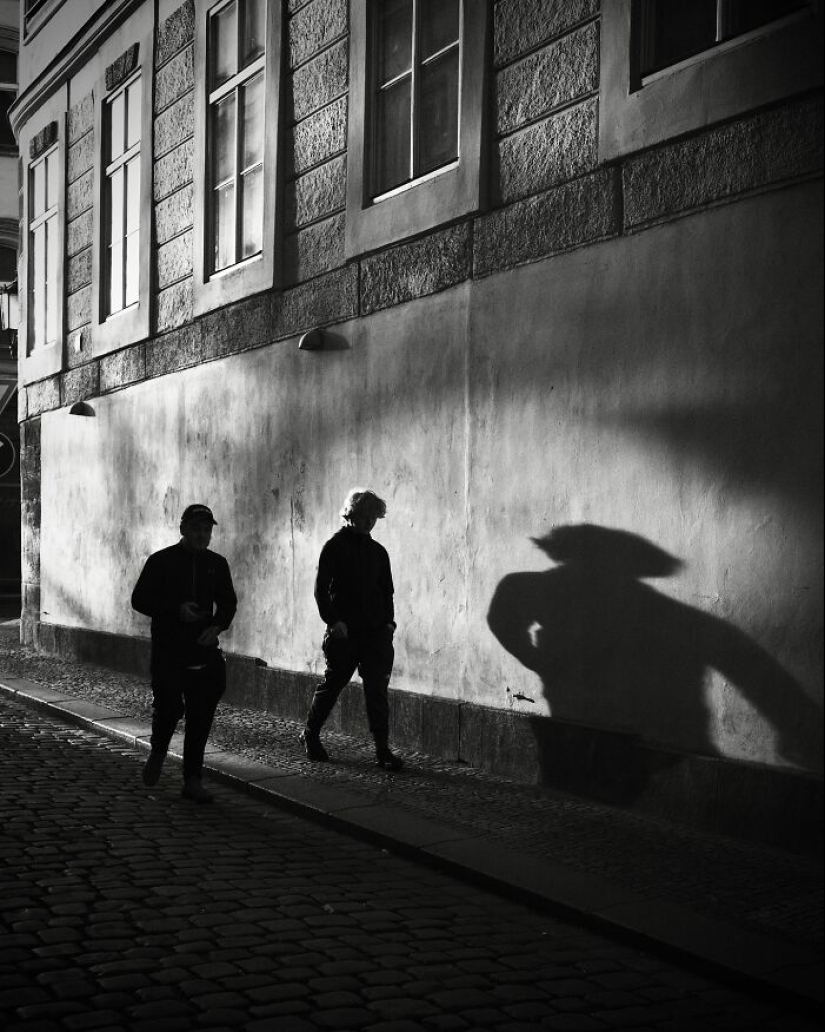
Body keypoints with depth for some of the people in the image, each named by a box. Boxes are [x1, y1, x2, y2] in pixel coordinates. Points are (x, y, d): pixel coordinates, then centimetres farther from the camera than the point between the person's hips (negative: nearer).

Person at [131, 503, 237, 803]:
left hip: (203, 648, 4)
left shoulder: (217, 564, 10)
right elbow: (140, 599, -3)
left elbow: (227, 602, 16)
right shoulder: (161, 561, -2)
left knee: (201, 715, 3)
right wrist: (176, 610, -16)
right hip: (168, 650, -4)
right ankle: (158, 753, 17)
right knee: (169, 705, -16)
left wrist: (217, 626, -4)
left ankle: (192, 780, 12)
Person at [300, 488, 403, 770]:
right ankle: (310, 734, 29)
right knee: (332, 684, 9)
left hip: (375, 631, 3)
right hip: (344, 631, -3)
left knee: (377, 689, -3)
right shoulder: (335, 546, -3)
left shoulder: (378, 551, 12)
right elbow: (321, 588, -7)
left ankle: (382, 750, -2)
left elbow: (386, 591, 17)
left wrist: (389, 621, 3)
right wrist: (333, 620, -16)